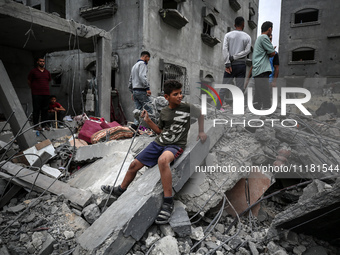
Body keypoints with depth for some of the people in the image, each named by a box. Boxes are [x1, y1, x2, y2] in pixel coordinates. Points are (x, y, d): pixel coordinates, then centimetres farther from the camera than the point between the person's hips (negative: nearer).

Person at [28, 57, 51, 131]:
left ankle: (45, 124, 14)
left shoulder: (47, 72, 14)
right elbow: (29, 81, 8)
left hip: (46, 94, 4)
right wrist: (34, 88, 12)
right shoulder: (33, 71, 1)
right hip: (36, 94, -4)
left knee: (45, 110, 6)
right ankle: (36, 125, 3)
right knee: (36, 110, -3)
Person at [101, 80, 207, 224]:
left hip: (176, 146, -5)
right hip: (159, 142, 6)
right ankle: (121, 190, 34)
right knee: (134, 165, 6)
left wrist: (201, 131, 9)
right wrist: (148, 121, 7)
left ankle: (168, 202, -29)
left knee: (162, 160, -40)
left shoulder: (187, 108, -3)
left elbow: (200, 115, 16)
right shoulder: (164, 112, 8)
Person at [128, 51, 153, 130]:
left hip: (135, 91, 9)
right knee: (149, 109, -9)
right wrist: (147, 88, -23)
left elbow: (130, 80, 28)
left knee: (138, 110, 6)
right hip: (141, 90, -9)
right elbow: (142, 76, -20)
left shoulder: (134, 65, 27)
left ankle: (135, 124, -2)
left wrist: (132, 92, 29)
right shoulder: (142, 64, -3)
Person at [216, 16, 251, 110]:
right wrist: (234, 57, -7)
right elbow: (247, 51, -6)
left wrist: (227, 64, -9)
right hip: (241, 64, 0)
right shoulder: (247, 37, 6)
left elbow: (225, 49, -6)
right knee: (239, 88, 1)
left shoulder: (228, 35, 5)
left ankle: (218, 106, 4)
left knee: (224, 86, 5)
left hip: (231, 65, 1)